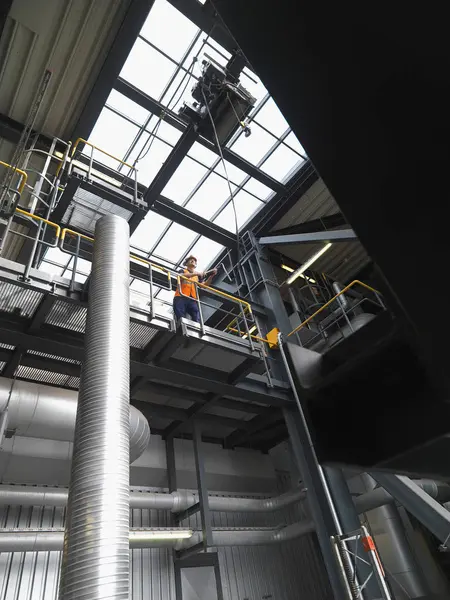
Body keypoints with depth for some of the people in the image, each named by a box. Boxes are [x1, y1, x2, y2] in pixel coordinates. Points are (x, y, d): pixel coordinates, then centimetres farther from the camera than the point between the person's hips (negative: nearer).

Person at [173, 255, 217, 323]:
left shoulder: (197, 276, 29)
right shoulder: (183, 271, 19)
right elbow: (181, 277, -6)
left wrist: (211, 276, 0)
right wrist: (195, 273, -13)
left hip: (193, 299, 3)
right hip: (180, 298, -3)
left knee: (197, 321, -19)